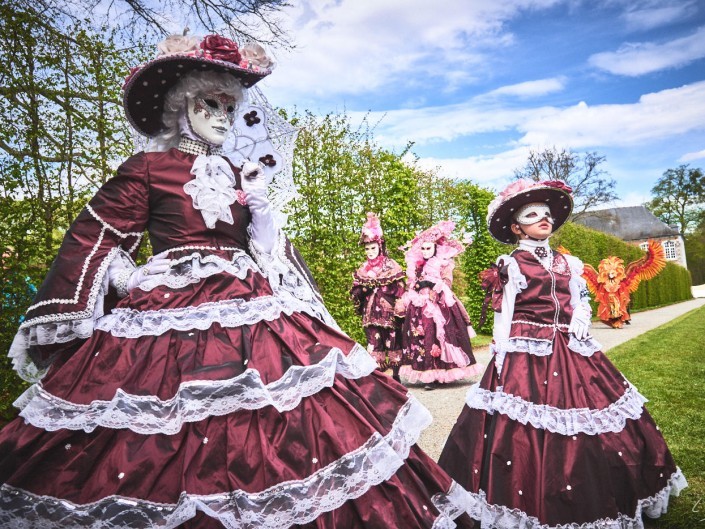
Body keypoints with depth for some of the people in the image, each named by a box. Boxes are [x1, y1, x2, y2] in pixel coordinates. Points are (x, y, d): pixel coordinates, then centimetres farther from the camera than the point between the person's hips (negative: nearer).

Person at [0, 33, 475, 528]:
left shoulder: (239, 176, 14)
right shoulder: (147, 169, 0)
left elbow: (267, 250, 19)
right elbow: (95, 242, 2)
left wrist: (259, 204, 4)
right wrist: (130, 282, -6)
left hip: (250, 317, 5)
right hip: (173, 323, -4)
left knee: (273, 442, 4)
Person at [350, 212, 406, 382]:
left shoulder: (390, 265, 0)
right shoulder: (363, 269, 13)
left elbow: (400, 289, -5)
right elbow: (355, 292, 12)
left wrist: (399, 310, -11)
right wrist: (364, 288, -9)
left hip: (389, 311, -3)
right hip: (371, 313, 3)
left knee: (393, 342, 3)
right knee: (373, 343, 1)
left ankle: (396, 375, 15)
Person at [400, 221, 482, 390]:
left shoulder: (444, 263, 4)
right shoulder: (416, 265, 17)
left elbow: (447, 282, -6)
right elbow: (410, 285, 20)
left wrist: (432, 282, -17)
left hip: (440, 305, -4)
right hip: (420, 307, 4)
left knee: (440, 337, -11)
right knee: (422, 338, -1)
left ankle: (440, 373, -6)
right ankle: (428, 374, 4)